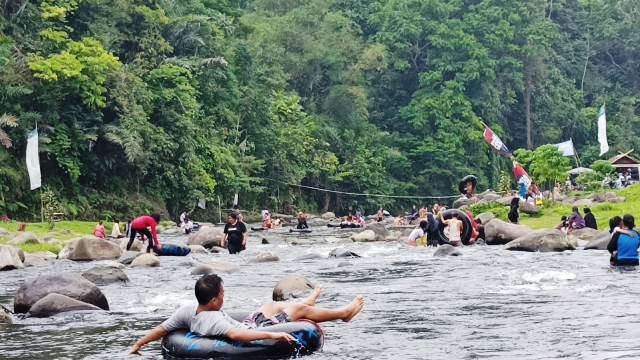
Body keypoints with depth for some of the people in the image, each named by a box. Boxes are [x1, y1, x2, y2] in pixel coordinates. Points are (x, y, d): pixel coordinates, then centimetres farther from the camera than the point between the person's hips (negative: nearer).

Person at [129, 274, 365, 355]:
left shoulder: (188, 311, -19)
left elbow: (161, 329, -12)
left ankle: (307, 305, 62)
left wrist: (138, 344, 1)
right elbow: (236, 334, -56)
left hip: (246, 325, 8)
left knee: (273, 306, 30)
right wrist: (272, 335, -58)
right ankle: (344, 313, 31)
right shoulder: (213, 320, -42)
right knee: (299, 309, 9)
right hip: (256, 333, -8)